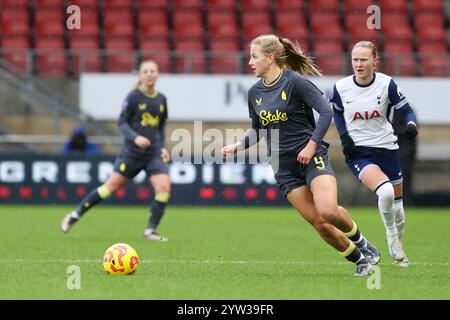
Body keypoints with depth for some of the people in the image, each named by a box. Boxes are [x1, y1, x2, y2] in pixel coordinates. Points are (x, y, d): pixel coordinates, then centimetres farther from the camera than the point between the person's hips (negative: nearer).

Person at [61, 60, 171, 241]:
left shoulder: (161, 99, 9)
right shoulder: (134, 97, -6)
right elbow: (121, 123, -7)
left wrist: (162, 147, 9)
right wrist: (135, 137, -22)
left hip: (154, 154, 4)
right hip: (132, 151, -4)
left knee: (164, 187, -14)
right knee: (112, 185, -1)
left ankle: (150, 231, -3)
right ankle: (76, 215, 15)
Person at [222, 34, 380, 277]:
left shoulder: (294, 82, -10)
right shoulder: (254, 93, 9)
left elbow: (326, 111, -11)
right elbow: (258, 131, 20)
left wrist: (311, 145, -16)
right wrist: (237, 146, 4)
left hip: (311, 156, -5)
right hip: (283, 166, 5)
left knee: (328, 211, -25)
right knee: (318, 223, -5)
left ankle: (361, 243, 4)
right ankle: (360, 259, 11)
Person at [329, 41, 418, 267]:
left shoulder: (387, 84, -10)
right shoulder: (341, 87, -8)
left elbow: (406, 110, -2)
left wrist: (411, 125, -23)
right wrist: (344, 136, -2)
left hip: (386, 148, 2)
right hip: (358, 153, -2)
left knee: (397, 205, 10)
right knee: (385, 192, -28)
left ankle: (397, 248, 37)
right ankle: (392, 238, -4)